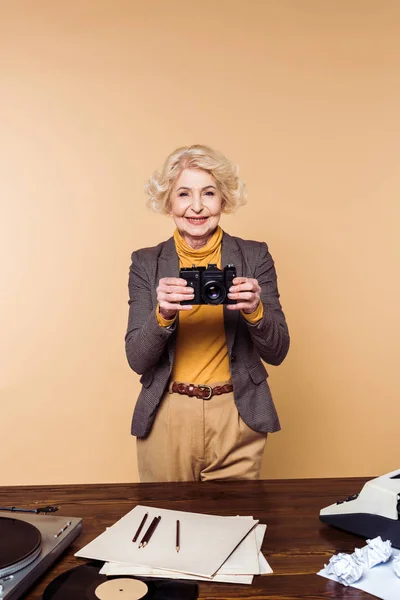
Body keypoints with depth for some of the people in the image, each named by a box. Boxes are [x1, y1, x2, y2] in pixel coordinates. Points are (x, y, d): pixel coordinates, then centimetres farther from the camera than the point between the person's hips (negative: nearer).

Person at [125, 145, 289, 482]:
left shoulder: (254, 256, -1)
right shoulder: (146, 263, 0)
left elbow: (277, 353, -1)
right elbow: (137, 360, -4)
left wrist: (255, 310, -20)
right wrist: (163, 314, -22)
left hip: (237, 420, 0)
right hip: (167, 420, 1)